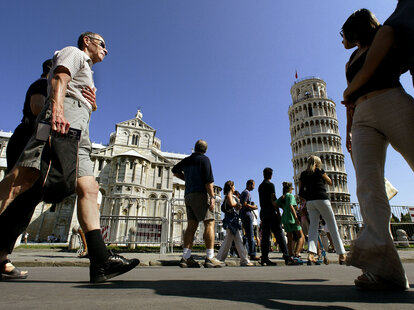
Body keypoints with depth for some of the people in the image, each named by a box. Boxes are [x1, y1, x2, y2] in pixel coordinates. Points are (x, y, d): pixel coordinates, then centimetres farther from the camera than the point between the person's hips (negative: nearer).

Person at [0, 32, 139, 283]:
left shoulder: (86, 72, 40)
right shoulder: (74, 53, 16)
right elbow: (59, 79, -5)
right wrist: (57, 109, -22)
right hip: (63, 118, -8)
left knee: (89, 189, -10)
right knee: (21, 179, -20)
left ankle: (101, 261, -17)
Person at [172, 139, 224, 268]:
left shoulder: (186, 160, 17)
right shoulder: (204, 159, -1)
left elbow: (175, 171, 34)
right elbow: (208, 179, -11)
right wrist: (212, 197, -14)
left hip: (188, 194, 7)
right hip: (201, 193, -7)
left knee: (191, 226, 4)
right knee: (209, 223, -8)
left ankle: (186, 258, -1)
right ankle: (210, 258, -14)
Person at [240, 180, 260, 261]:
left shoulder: (243, 192, 21)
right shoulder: (247, 192, -10)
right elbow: (244, 204, -21)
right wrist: (253, 207, -7)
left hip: (243, 214, 10)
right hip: (247, 214, -10)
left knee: (247, 234, 14)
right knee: (251, 235, -8)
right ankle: (252, 255, -6)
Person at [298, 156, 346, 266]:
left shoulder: (303, 174, 13)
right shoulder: (319, 171, 3)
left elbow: (301, 193, 10)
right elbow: (330, 182, 16)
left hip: (310, 202, 4)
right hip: (322, 199, -3)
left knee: (313, 226, 1)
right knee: (333, 227, 4)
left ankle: (311, 254, -14)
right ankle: (342, 255, 8)